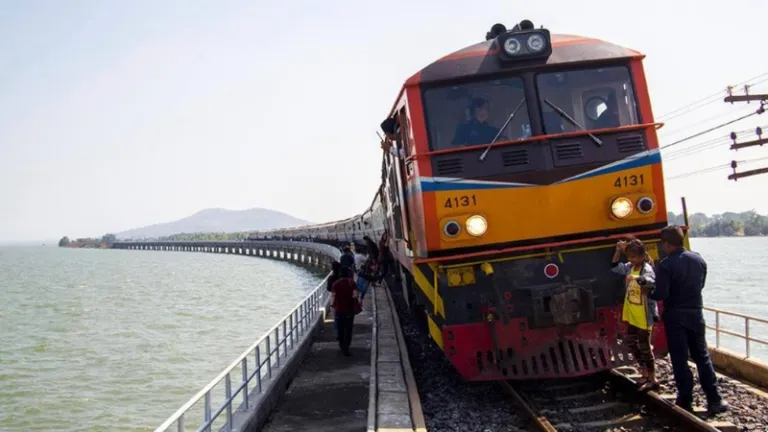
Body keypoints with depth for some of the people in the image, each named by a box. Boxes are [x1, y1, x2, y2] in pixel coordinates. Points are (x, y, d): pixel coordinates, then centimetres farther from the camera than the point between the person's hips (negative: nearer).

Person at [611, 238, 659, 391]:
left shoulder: (646, 268, -20)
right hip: (631, 313, 9)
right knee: (631, 342, 17)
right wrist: (618, 251, 3)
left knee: (644, 345, -1)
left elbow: (650, 281, -40)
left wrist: (637, 278, -61)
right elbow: (615, 267, 17)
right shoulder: (629, 267, 4)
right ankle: (645, 372, 32)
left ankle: (652, 379, 10)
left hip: (644, 315, -8)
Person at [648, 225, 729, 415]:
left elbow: (660, 294, -21)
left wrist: (648, 293, -1)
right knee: (702, 357, 12)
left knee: (679, 359, 5)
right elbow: (701, 285, 12)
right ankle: (715, 400, 12)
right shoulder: (699, 259, 1)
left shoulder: (666, 265, -18)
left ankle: (685, 401, 9)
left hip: (675, 316, -5)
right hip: (696, 313, 5)